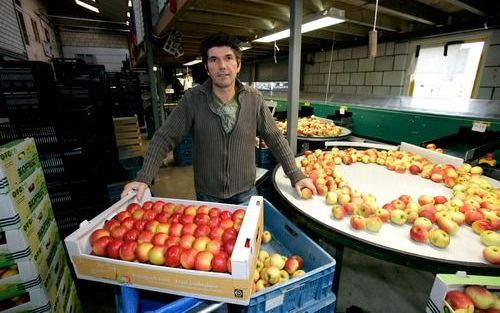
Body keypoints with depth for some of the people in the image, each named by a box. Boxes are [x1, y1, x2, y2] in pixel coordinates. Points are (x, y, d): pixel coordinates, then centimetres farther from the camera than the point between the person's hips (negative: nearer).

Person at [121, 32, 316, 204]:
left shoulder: (254, 99, -8)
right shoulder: (192, 99, -11)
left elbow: (275, 139, -3)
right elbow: (165, 138, -9)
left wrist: (296, 175, -4)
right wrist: (144, 178, -18)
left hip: (245, 193, 1)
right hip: (207, 195, 0)